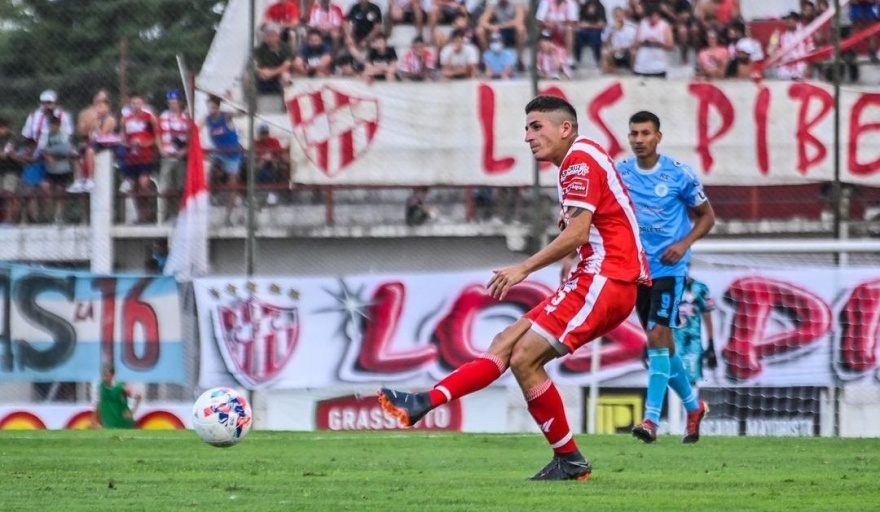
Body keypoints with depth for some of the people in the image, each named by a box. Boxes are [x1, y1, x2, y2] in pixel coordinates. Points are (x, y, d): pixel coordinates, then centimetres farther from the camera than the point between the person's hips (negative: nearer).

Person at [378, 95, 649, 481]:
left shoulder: (580, 158, -10)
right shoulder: (576, 163, 21)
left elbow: (577, 233, -18)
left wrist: (524, 269, -15)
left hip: (605, 277, -10)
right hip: (597, 279, 10)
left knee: (524, 358, -12)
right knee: (505, 343, 4)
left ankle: (569, 461, -4)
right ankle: (424, 403, -2)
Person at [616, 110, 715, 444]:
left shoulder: (679, 175, -8)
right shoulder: (619, 174, 1)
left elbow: (706, 216, 3)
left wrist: (685, 243, -13)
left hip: (668, 267, -5)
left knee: (658, 336, -17)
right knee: (662, 342, 12)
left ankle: (651, 420, -20)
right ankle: (693, 406, 32)